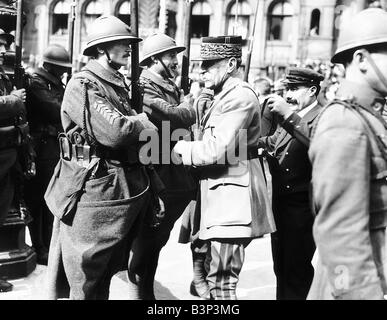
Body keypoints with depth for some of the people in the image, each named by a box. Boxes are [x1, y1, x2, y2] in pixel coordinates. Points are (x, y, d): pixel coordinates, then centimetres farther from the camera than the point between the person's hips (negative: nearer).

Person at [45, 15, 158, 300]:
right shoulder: (82, 85, -14)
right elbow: (113, 132, -26)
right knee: (85, 283, 3)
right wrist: (142, 121, -8)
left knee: (105, 276, 20)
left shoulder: (119, 85, 15)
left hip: (127, 190, 8)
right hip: (96, 193, -8)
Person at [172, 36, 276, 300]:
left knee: (221, 279, -7)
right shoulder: (226, 95, 18)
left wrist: (179, 148, -11)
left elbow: (218, 149, -23)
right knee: (220, 274, 17)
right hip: (222, 197, 10)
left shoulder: (240, 96, -14)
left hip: (233, 199, -10)